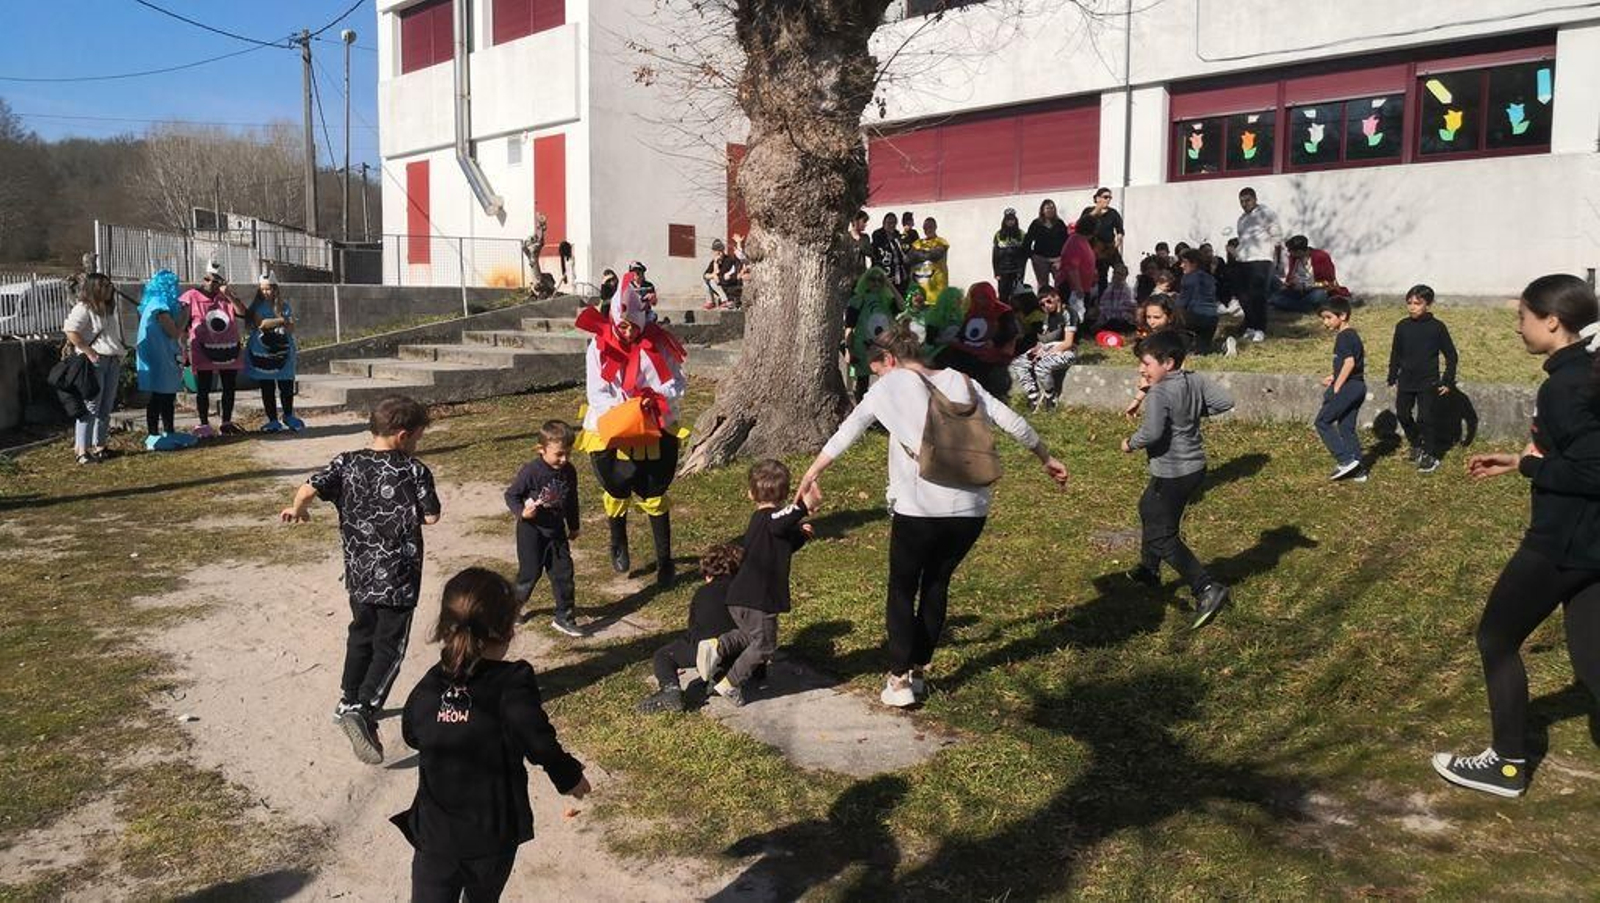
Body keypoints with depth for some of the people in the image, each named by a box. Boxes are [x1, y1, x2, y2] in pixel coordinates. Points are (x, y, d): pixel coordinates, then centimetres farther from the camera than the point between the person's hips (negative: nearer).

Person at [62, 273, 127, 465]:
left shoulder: (113, 309, 15)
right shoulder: (83, 309, -9)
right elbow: (70, 331, -19)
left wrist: (120, 356, 14)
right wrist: (89, 352, -20)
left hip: (113, 362, 8)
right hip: (94, 362, -8)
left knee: (106, 408, 11)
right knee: (90, 407, -8)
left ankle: (99, 446, 20)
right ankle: (82, 450, -6)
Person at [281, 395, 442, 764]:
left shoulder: (347, 463, -3)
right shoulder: (414, 471, -14)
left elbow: (308, 489, -12)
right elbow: (431, 516, -11)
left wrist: (296, 510, 10)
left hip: (358, 572, 5)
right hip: (397, 577, -5)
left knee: (361, 634, 26)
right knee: (389, 647, 2)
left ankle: (349, 702, 39)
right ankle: (363, 711, -16)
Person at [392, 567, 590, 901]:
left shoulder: (427, 687, -7)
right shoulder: (513, 685, -22)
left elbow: (411, 736, 10)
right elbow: (541, 744, -20)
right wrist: (570, 776, -1)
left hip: (435, 833, 2)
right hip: (494, 833, -1)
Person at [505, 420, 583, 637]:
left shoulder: (569, 472, -3)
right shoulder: (531, 471, -20)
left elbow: (572, 501, 11)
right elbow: (511, 495, -11)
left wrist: (573, 527, 19)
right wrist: (521, 512, -28)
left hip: (556, 530, 5)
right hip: (532, 530, -5)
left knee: (563, 572, 3)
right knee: (530, 572, 5)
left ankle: (564, 616, 13)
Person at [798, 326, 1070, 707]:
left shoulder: (892, 384, 3)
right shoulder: (962, 382, 14)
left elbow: (851, 428, -2)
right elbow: (1011, 421, 12)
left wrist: (814, 470, 0)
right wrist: (1046, 458, 23)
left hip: (918, 508, -4)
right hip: (971, 508, 5)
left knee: (902, 590, 12)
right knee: (937, 584, 21)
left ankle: (900, 680, 9)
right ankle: (919, 671, 28)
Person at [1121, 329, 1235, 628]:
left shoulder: (1159, 394, -23)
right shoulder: (1195, 381, 0)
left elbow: (1152, 433, -32)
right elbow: (1225, 401, -1)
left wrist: (1131, 443, -13)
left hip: (1172, 474, -10)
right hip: (1195, 466, 10)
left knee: (1163, 537, -3)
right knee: (1149, 508, 30)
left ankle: (1208, 589, -11)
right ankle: (1149, 570, 45)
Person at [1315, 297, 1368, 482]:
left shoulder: (1343, 336, -13)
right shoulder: (1353, 334, 17)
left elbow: (1349, 362, -25)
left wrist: (1336, 386, -20)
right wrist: (1335, 378, 19)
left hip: (1348, 386, -10)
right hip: (1358, 386, 10)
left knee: (1323, 421, -3)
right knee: (1346, 427, 13)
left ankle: (1346, 460, -8)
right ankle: (1357, 470, 13)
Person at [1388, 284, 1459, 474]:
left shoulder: (1437, 327, -8)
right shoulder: (1402, 326, 1)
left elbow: (1451, 355, -2)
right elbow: (1395, 354, 11)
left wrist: (1448, 382, -4)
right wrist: (1393, 378, 10)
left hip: (1428, 382, -4)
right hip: (1406, 381, 4)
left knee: (1426, 418, -4)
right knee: (1402, 414, 9)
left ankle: (1430, 454, 10)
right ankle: (1416, 445, 32)